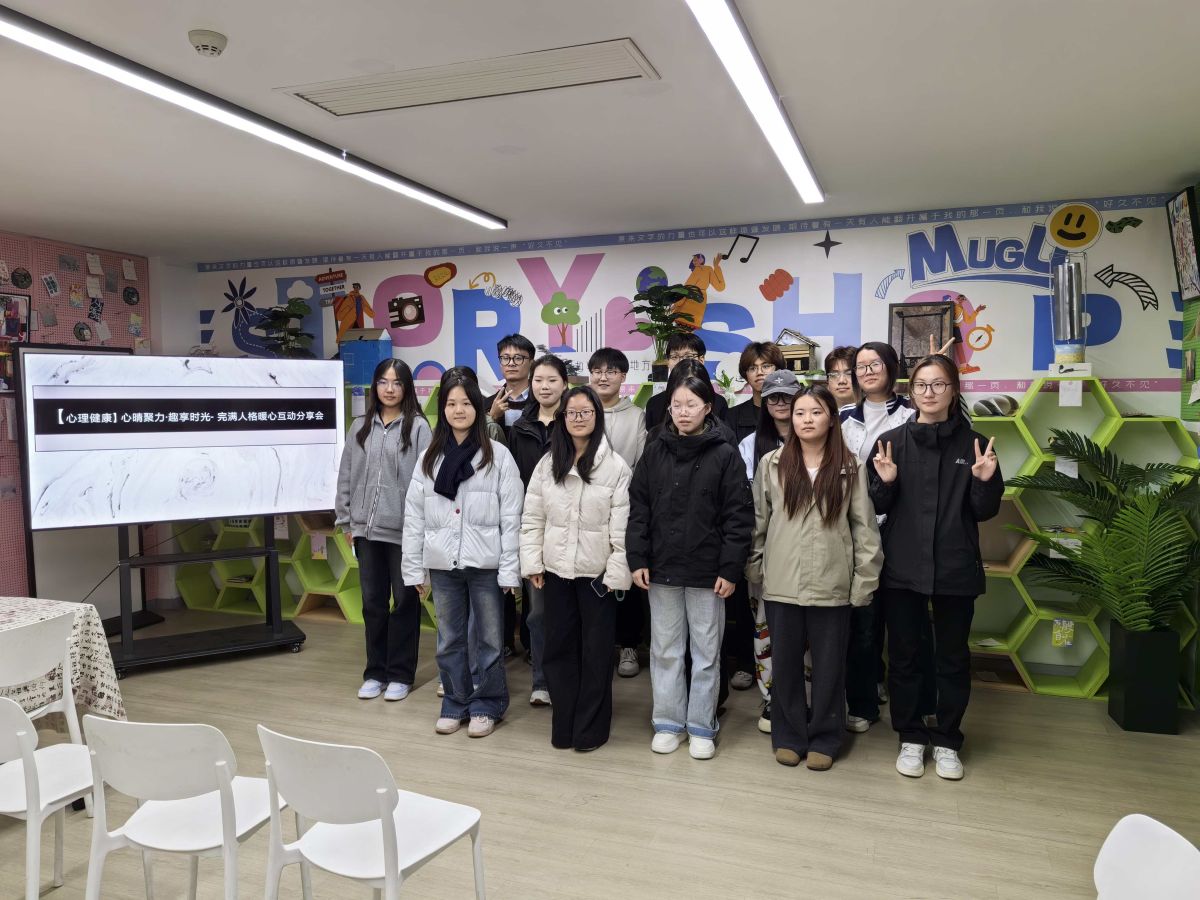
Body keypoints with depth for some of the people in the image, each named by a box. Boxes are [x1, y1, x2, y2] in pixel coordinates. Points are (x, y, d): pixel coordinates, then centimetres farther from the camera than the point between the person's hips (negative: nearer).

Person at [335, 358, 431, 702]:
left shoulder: (418, 426, -5)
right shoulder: (360, 426, 9)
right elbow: (346, 475, 12)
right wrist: (345, 519, 8)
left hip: (404, 529, -4)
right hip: (366, 528, 4)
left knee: (405, 601, 7)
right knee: (373, 602, 12)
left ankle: (400, 674, 19)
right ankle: (375, 672, 25)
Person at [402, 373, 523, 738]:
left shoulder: (498, 456, -4)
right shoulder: (429, 458, 6)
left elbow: (511, 518, -6)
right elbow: (414, 516, 6)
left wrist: (509, 569, -9)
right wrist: (413, 568, 3)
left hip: (485, 564, -3)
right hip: (442, 564, 3)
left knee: (488, 638, 8)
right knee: (449, 640, 14)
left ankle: (487, 706, 24)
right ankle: (456, 703, 29)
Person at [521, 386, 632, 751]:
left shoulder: (615, 466, -8)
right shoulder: (547, 463, 5)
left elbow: (621, 526, -9)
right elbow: (532, 517, 5)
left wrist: (617, 573, -11)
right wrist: (532, 563, 0)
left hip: (597, 572, -3)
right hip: (556, 570, 4)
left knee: (595, 651, 6)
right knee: (558, 647, 11)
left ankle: (591, 728, 20)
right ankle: (563, 724, 25)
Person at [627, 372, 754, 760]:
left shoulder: (725, 454, -5)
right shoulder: (655, 451, 3)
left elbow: (738, 516, -7)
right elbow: (638, 507, 3)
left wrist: (730, 568, -11)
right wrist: (637, 559, -3)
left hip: (707, 571, -2)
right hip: (661, 568, 2)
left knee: (706, 652, 9)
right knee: (665, 650, 11)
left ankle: (701, 727, 23)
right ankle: (668, 722, 26)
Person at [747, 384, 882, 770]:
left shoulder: (850, 469, -1)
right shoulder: (771, 464, 2)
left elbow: (865, 528, 0)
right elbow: (758, 521, 7)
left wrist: (865, 580, -4)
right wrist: (755, 568, 5)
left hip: (832, 585, -1)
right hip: (781, 583, 1)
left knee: (829, 665, 10)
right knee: (784, 662, 10)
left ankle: (824, 739, 26)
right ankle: (789, 735, 27)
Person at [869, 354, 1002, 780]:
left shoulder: (973, 444, -1)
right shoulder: (891, 441, 0)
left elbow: (985, 511, 2)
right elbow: (878, 507, 2)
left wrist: (985, 481, -17)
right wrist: (885, 483, -18)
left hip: (955, 570, 0)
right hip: (901, 569, 0)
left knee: (953, 659, 12)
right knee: (904, 657, 10)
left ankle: (947, 741, 28)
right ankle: (911, 738, 26)